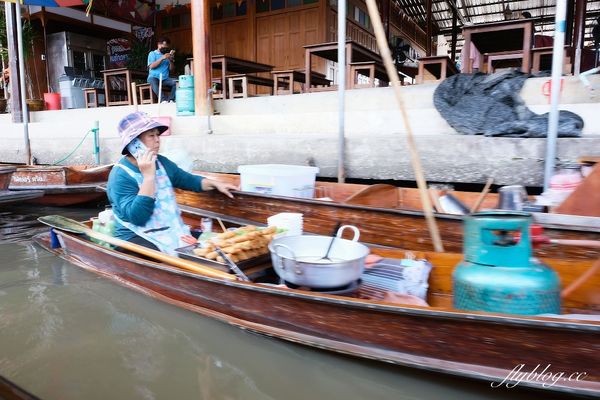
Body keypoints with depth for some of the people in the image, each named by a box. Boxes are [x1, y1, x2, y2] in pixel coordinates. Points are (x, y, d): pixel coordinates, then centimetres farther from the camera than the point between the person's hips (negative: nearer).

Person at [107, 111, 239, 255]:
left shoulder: (161, 162, 8)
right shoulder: (120, 175, -13)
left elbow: (188, 180, 24)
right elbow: (137, 217, -25)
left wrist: (216, 184, 9)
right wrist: (148, 176, -27)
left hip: (171, 231, 7)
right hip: (136, 237, -7)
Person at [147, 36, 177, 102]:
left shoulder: (167, 55, 19)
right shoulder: (152, 53, 10)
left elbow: (171, 69, 13)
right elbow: (151, 66, -6)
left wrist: (171, 60, -6)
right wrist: (162, 58, -13)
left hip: (165, 78, 3)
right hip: (154, 77, -3)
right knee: (153, 82, -39)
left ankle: (171, 99, -35)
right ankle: (163, 99, -45)